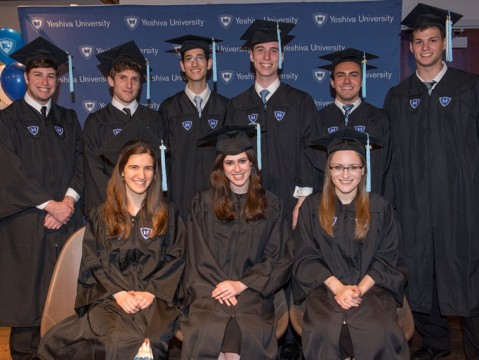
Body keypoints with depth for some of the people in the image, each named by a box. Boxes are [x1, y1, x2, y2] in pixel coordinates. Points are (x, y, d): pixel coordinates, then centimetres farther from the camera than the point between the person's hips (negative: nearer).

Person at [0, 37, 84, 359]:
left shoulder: (68, 119, 13)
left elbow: (80, 164, 7)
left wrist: (68, 202, -9)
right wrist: (51, 205, -13)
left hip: (66, 218, 3)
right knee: (27, 293, 2)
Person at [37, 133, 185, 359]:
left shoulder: (167, 215, 13)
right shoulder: (101, 216, 13)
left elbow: (175, 259, 6)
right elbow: (92, 263, 7)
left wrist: (151, 292, -8)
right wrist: (119, 293, -9)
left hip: (154, 297, 0)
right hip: (109, 295, 1)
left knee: (148, 340, -32)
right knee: (119, 342, -31)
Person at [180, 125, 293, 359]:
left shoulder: (270, 206, 10)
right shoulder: (204, 203, 10)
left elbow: (280, 260, 5)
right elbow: (198, 257, 5)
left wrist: (241, 284, -8)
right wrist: (220, 286, -11)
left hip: (252, 290, 0)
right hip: (210, 289, 0)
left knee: (245, 331, -31)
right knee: (210, 330, -31)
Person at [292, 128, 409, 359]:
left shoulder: (380, 207, 7)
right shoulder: (312, 206, 6)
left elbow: (387, 258, 4)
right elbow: (306, 257, 2)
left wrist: (360, 288, -12)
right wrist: (338, 287, -12)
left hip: (371, 286, 1)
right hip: (324, 287, 0)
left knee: (381, 332, -29)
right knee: (323, 330, -30)